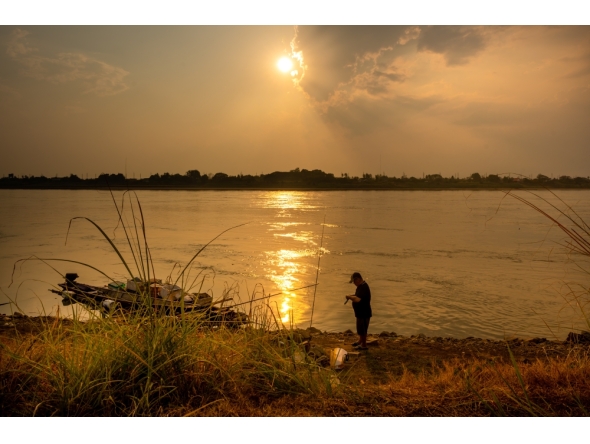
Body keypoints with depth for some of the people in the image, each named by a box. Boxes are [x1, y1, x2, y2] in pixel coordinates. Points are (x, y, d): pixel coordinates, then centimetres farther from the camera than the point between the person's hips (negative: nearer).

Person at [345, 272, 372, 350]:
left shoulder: (363, 287, -27)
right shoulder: (361, 286, 7)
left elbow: (357, 299, -38)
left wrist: (349, 297, -22)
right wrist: (352, 296, 4)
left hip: (364, 313, -10)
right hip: (361, 312, 10)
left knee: (362, 329, 3)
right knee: (361, 328, 24)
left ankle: (364, 345, 16)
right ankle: (360, 341, 40)